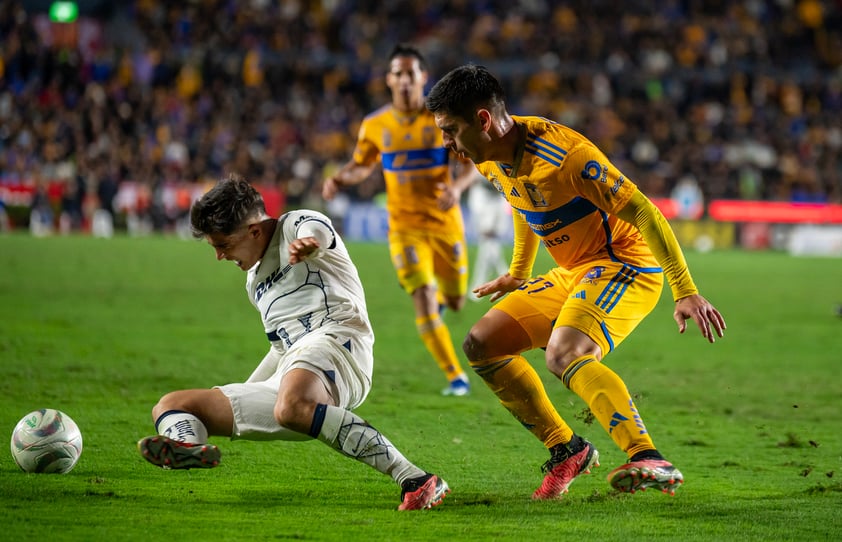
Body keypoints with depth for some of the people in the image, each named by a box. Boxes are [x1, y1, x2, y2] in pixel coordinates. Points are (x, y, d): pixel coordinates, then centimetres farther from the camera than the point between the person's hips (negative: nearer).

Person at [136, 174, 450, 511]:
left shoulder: (296, 225, 5)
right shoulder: (255, 280, 31)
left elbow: (317, 231, -21)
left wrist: (307, 243, -46)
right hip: (287, 381, 9)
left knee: (291, 405, -43)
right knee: (171, 406, 2)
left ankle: (416, 481, -41)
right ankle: (189, 447, -37)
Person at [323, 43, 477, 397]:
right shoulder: (375, 126, -1)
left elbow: (470, 165, -6)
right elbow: (362, 166, 13)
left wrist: (456, 186, -28)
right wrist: (339, 180, -8)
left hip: (446, 223, 0)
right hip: (405, 226, 0)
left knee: (455, 302, 11)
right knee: (423, 303, -15)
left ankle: (441, 292, 51)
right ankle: (455, 377, -5)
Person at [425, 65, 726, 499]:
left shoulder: (562, 154, -26)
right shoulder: (490, 159, 1)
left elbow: (642, 212, -25)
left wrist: (686, 293, -28)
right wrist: (518, 273, 33)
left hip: (625, 265, -9)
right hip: (571, 275, 9)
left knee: (563, 353, -35)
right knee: (481, 345, 6)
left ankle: (649, 461, -48)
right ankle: (566, 449, 12)